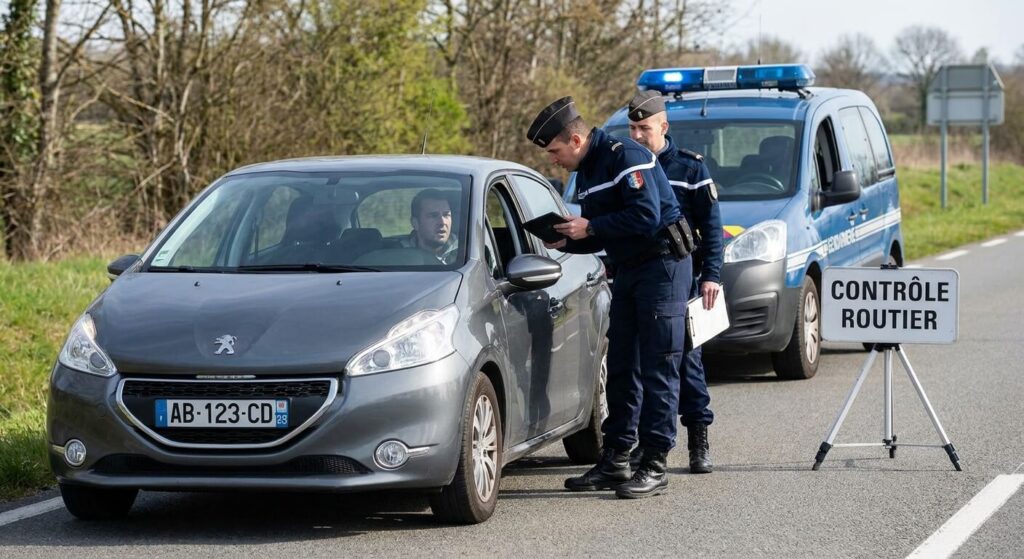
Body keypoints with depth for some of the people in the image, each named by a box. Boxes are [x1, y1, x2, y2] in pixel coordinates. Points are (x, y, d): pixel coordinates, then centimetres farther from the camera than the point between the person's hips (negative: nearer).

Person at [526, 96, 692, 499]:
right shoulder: (587, 171, 14)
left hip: (662, 265, -10)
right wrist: (565, 241, 0)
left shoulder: (625, 156, -16)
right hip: (629, 270, 10)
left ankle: (655, 465, -7)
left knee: (657, 368, -8)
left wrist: (589, 227, -18)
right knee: (621, 368, 10)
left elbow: (646, 217, -25)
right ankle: (614, 461, 15)